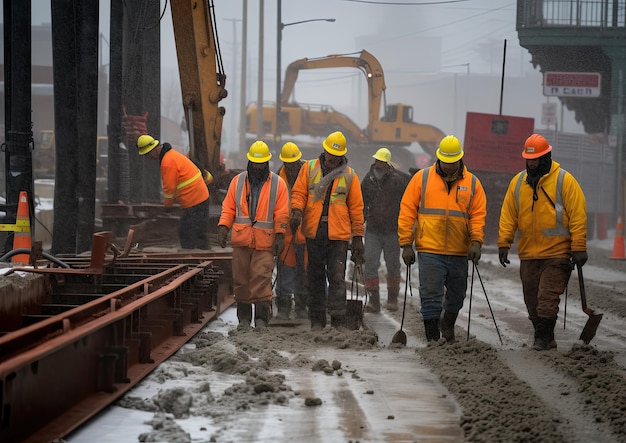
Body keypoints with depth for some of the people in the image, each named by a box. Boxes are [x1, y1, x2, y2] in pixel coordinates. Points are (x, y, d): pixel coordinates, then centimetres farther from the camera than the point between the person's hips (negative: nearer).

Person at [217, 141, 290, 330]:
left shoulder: (277, 184, 6)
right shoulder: (238, 181, 11)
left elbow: (282, 213, 3)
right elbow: (228, 207, 11)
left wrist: (280, 236, -6)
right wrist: (223, 226, -4)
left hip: (265, 242, -2)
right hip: (241, 240, 3)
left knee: (261, 278, -11)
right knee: (241, 279, 4)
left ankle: (261, 318, -7)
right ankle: (244, 317, 13)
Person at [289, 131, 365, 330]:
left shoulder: (349, 175, 7)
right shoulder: (309, 168, 8)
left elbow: (356, 208, 8)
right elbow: (299, 192, 6)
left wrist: (358, 237, 5)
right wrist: (297, 210, -16)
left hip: (338, 234, -1)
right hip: (313, 232, 1)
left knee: (337, 278, -7)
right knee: (315, 277, 8)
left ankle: (338, 320, -7)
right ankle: (317, 319, 14)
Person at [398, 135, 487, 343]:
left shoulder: (472, 183, 6)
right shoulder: (422, 178, 2)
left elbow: (478, 215, 3)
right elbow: (407, 211, 2)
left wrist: (476, 241, -12)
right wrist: (406, 244, -3)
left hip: (459, 253, 2)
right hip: (429, 250, -2)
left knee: (456, 296, 15)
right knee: (431, 297, -6)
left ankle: (447, 326, 41)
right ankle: (432, 337, 1)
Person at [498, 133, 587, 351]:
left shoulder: (564, 180, -5)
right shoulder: (518, 182, 9)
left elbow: (578, 216, -7)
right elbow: (508, 216, 10)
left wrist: (579, 248, -11)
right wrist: (503, 244, 2)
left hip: (557, 253, -5)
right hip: (528, 254, 5)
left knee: (548, 297, -10)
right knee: (532, 298, 7)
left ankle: (543, 337, -5)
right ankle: (544, 338, 18)